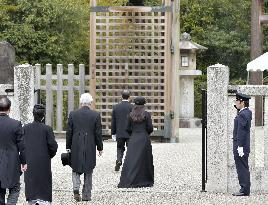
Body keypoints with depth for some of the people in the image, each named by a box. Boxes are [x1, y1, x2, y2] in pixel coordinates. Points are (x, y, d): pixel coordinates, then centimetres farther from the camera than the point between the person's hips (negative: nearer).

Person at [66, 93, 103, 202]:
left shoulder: (73, 114, -2)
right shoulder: (96, 115, -5)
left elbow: (69, 133, 2)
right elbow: (98, 134, -3)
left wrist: (68, 147, 9)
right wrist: (100, 148, 7)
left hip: (76, 148, 0)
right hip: (90, 148, 0)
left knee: (76, 169, 13)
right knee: (88, 172, 10)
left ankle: (76, 188, -11)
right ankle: (86, 195, 12)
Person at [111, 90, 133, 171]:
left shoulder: (116, 107, 1)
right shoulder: (132, 107, -8)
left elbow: (113, 121, 5)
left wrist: (113, 133, 13)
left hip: (119, 133, 2)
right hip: (130, 134, -2)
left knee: (120, 149, 13)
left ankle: (119, 160, -12)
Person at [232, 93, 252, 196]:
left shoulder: (243, 114, -17)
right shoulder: (247, 112, 12)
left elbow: (241, 131, -20)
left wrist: (240, 147, -22)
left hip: (240, 146, -10)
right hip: (244, 145, 10)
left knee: (242, 168, -7)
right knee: (244, 168, 12)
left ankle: (244, 190, -6)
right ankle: (245, 189, 15)